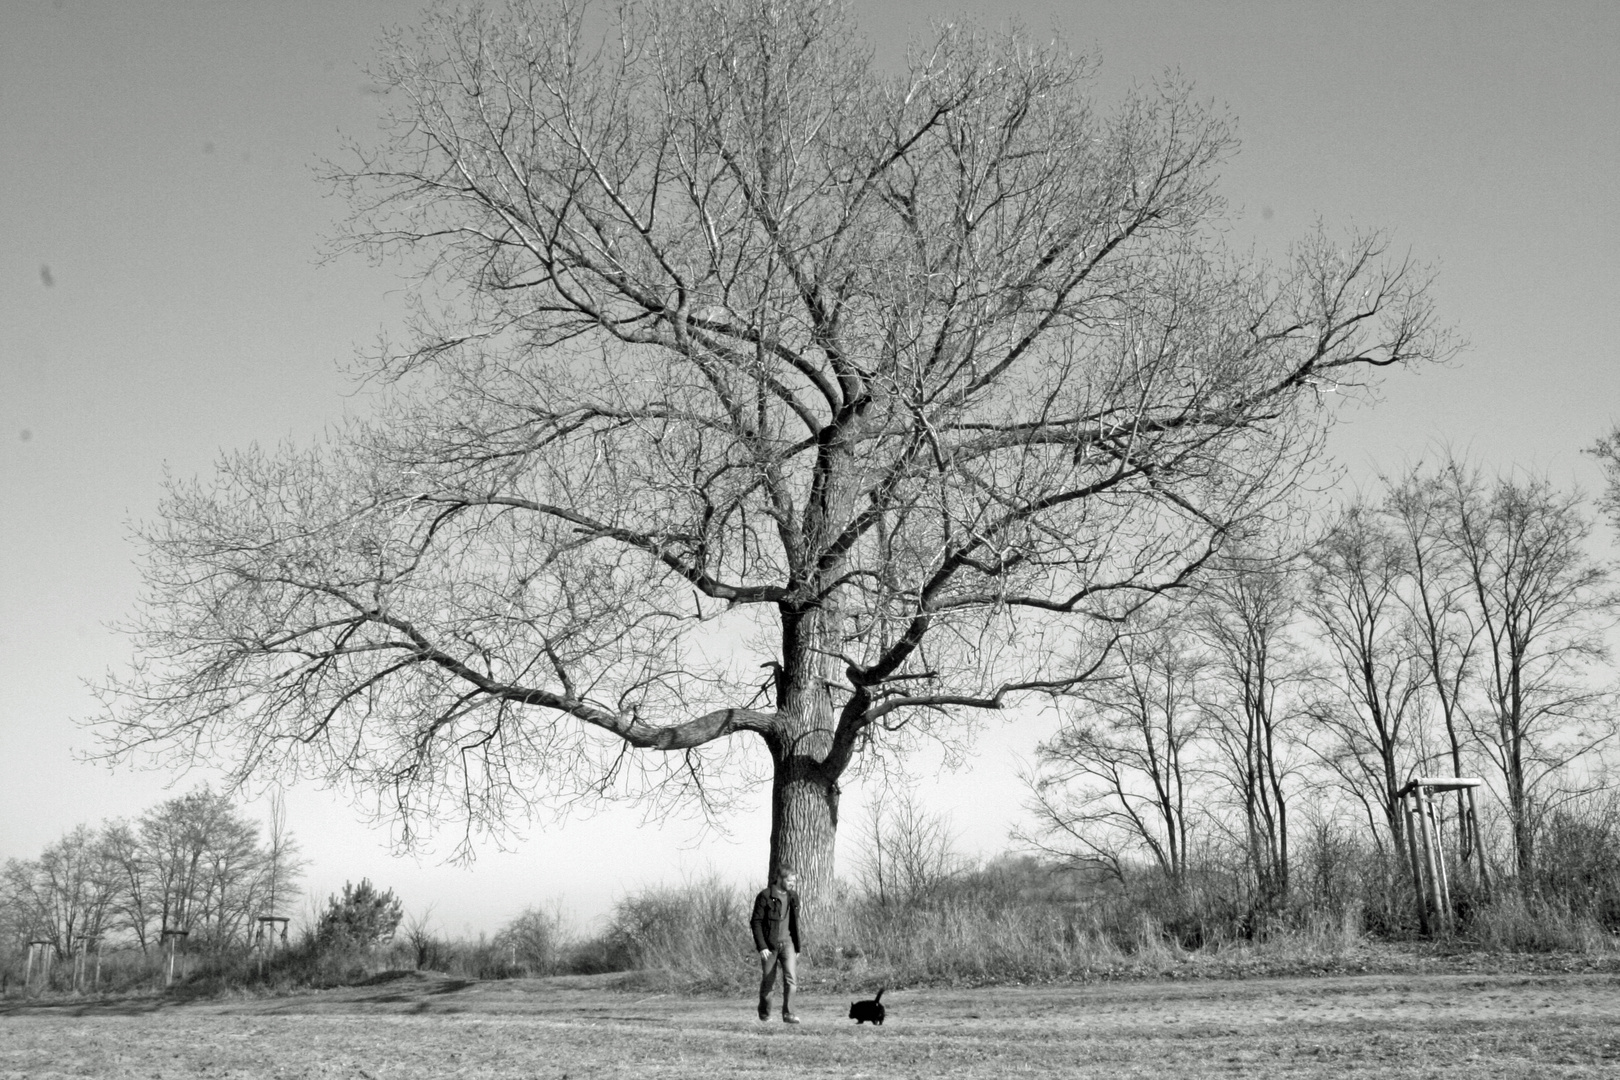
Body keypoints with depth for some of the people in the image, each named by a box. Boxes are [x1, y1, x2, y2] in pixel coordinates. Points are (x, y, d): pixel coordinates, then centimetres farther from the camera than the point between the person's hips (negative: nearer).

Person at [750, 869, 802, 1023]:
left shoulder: (793, 897, 6)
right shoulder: (765, 896, -12)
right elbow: (756, 922, -13)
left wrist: (797, 947, 16)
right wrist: (761, 947, -19)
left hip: (787, 943, 4)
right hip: (769, 945, -4)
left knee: (791, 977, -14)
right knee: (768, 982, 7)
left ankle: (787, 1014, -13)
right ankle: (764, 1012, 30)